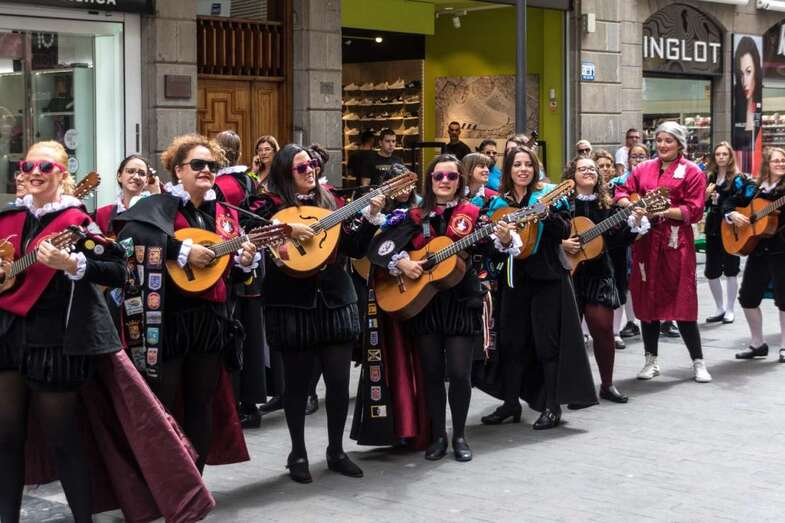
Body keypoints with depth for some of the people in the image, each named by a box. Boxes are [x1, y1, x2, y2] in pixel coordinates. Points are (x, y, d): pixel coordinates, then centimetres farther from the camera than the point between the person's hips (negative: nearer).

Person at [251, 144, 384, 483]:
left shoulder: (328, 201, 10)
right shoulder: (273, 204, -2)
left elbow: (355, 249, 8)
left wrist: (371, 216, -4)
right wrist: (287, 229, -26)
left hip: (335, 300, 4)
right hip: (293, 303, -4)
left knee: (339, 381, 5)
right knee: (297, 382, 4)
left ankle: (336, 452, 20)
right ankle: (298, 455, 17)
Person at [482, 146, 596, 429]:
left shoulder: (548, 194, -2)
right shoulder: (499, 202, 9)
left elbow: (564, 231, -11)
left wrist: (548, 213, -27)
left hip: (547, 276, -4)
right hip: (514, 277, 5)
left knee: (548, 341, -3)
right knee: (512, 340, 8)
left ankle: (552, 406, 5)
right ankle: (511, 403, 19)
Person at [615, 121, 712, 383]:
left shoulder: (691, 172, -2)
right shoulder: (643, 169, 11)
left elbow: (694, 211, -8)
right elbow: (622, 192, 10)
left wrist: (664, 211, -19)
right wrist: (633, 207, -11)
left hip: (676, 243, -4)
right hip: (646, 242, 4)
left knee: (682, 303, -3)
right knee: (647, 300, 8)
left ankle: (698, 362, 8)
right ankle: (651, 360, 20)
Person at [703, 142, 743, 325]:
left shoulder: (737, 178, -4)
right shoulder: (709, 177, 9)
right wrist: (706, 195, -8)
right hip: (713, 228, 5)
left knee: (730, 270, 3)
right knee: (711, 272, 7)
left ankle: (729, 310, 14)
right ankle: (719, 309, 21)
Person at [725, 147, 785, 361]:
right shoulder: (752, 187, 9)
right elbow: (729, 203, 15)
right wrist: (733, 214, -5)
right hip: (757, 249, 5)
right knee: (747, 296, 8)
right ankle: (757, 344, 22)